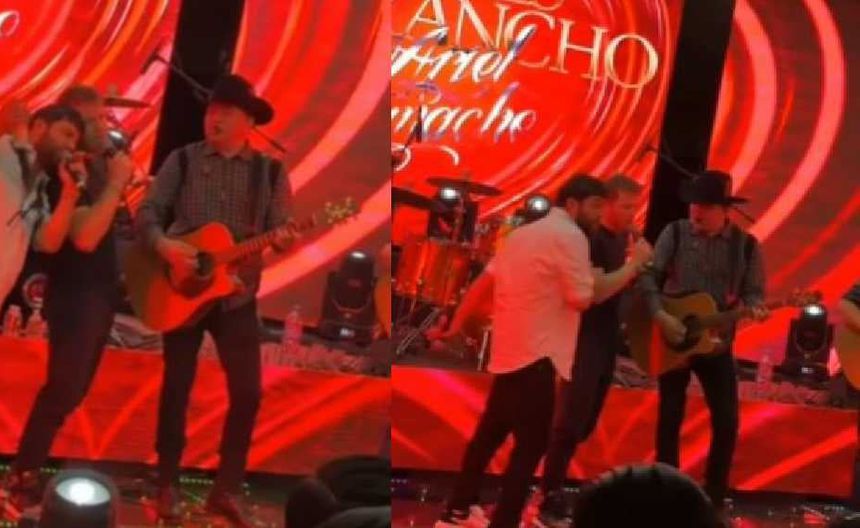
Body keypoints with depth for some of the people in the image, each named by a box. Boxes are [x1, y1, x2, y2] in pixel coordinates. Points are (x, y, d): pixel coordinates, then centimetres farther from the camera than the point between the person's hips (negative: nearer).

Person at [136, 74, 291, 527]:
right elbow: (147, 212, -2)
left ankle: (225, 489, 10)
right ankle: (168, 485, 16)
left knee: (248, 392, -3)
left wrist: (282, 240, -24)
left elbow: (281, 231, -1)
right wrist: (164, 245, -20)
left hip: (237, 294, 1)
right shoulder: (182, 160, 2)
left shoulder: (270, 171, 3)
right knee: (177, 386, 4)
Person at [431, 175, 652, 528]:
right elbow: (583, 298, -17)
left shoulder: (525, 233, 17)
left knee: (490, 432, 21)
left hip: (508, 351, 10)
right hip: (535, 355, -10)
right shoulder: (569, 235, -10)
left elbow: (483, 283, 18)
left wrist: (456, 325, 24)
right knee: (530, 446, -6)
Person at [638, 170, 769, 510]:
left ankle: (714, 497, 12)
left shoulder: (746, 245, -3)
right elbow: (648, 276, -6)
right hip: (672, 341, 0)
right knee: (670, 418, 6)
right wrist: (660, 314, -19)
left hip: (716, 344, 1)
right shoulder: (675, 233, -4)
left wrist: (754, 307, -23)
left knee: (727, 422, -2)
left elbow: (753, 290, 0)